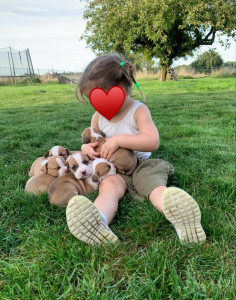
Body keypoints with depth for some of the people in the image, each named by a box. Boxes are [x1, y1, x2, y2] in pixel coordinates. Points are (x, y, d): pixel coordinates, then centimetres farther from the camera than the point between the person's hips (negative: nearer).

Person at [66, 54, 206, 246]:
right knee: (109, 187, -32)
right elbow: (89, 142, 21)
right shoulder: (98, 117, 10)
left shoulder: (138, 110, -6)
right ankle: (98, 220, -63)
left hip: (141, 164, -1)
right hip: (113, 168, 2)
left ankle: (180, 215, -59)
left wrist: (119, 139, -24)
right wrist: (87, 148, -5)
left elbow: (153, 142, -19)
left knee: (157, 187, -31)